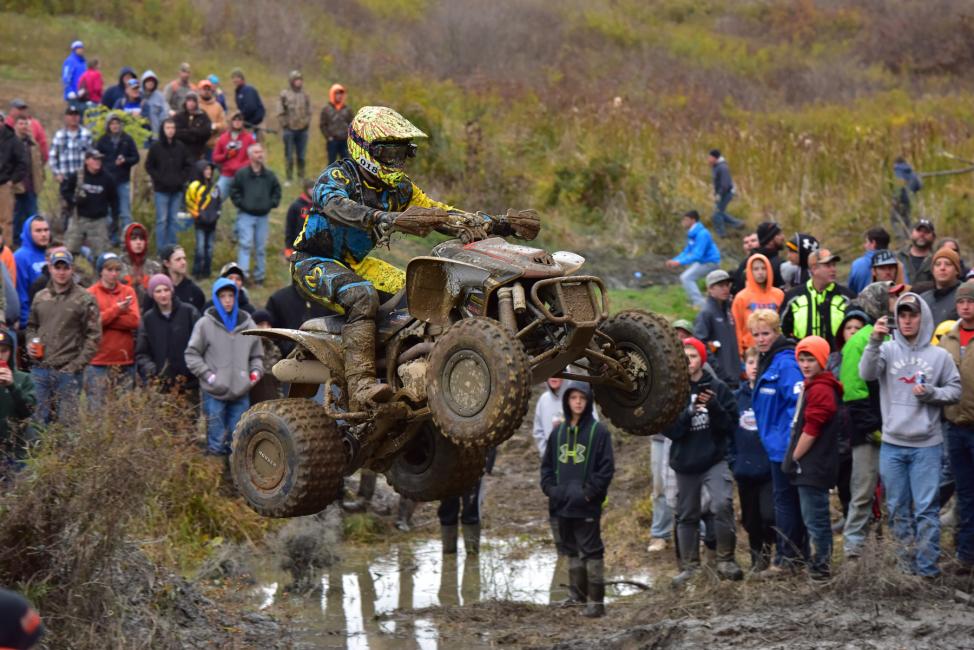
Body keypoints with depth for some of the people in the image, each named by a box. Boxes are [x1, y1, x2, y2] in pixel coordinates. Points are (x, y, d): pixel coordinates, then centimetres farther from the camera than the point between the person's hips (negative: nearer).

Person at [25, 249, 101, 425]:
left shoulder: (84, 299, -3)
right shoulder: (40, 297, 11)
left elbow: (94, 336, -5)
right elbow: (31, 326, 24)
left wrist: (77, 365, -11)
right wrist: (30, 343, 3)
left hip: (68, 371, -4)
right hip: (40, 369, 4)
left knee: (67, 422, -1)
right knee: (39, 419, 8)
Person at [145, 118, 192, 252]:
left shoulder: (181, 147, 5)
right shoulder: (155, 147, -3)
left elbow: (188, 166, 12)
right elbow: (149, 166, 0)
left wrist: (182, 179, -2)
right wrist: (160, 179, -9)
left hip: (177, 189, 3)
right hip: (161, 190, -3)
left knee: (173, 220, 8)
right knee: (162, 220, -3)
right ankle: (161, 249, 2)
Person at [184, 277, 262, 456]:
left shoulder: (247, 324, 10)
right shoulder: (205, 324, 0)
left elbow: (256, 356, 20)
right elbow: (192, 354, 3)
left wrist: (256, 371, 0)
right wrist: (208, 375, -8)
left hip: (241, 393, 3)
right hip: (215, 394, -3)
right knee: (216, 444, -2)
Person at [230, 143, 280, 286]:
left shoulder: (269, 175, 6)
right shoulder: (241, 174, -5)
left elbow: (277, 190, 17)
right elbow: (233, 190, 0)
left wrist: (272, 203, 4)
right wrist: (241, 203, -8)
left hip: (263, 216, 4)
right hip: (246, 215, -4)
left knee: (261, 247, 9)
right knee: (245, 244, -14)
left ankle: (259, 276, 18)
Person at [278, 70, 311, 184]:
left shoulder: (304, 95, 10)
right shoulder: (284, 95, -2)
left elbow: (309, 111, 15)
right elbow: (280, 113, -3)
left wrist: (307, 123, 4)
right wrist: (285, 125, -8)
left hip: (302, 130, 3)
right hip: (289, 130, -3)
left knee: (301, 156, 7)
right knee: (289, 156, 0)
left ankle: (302, 178, 13)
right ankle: (289, 178, 4)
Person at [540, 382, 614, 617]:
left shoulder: (599, 432, -6)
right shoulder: (558, 432, 10)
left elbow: (606, 467, -8)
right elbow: (547, 464, 16)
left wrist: (590, 492, -14)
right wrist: (550, 488, 2)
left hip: (587, 507, -6)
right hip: (563, 505, 6)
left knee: (591, 551, -6)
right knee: (572, 550, 15)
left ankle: (596, 601, -5)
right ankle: (578, 595, 25)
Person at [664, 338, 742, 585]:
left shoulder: (718, 388, -1)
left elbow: (731, 424, -3)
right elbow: (669, 429, -6)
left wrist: (714, 407, -21)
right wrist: (690, 411, -22)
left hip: (715, 460, -2)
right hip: (685, 462, 2)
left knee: (722, 504, -21)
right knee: (686, 516, 9)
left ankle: (726, 560, -9)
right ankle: (689, 567, 21)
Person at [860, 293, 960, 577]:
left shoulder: (940, 356, 3)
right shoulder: (888, 350, 2)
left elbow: (955, 391, 7)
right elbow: (867, 373, -14)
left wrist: (932, 393, -12)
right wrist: (874, 342, -28)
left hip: (927, 446, -2)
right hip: (892, 445, 2)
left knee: (926, 508, -3)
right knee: (898, 508, 9)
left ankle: (927, 567, 2)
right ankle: (906, 564, 19)